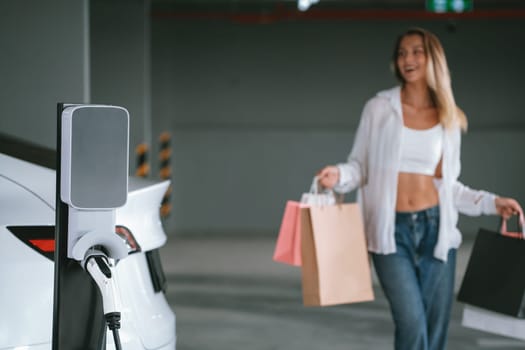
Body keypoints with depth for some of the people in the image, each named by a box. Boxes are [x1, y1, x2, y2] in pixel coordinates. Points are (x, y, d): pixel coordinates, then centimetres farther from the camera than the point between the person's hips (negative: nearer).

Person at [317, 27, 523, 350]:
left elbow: (448, 184, 14)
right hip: (392, 232, -3)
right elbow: (361, 165, 3)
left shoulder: (449, 118, 9)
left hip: (436, 229, 3)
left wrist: (491, 202, 9)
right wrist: (339, 175, -17)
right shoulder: (380, 108, 1)